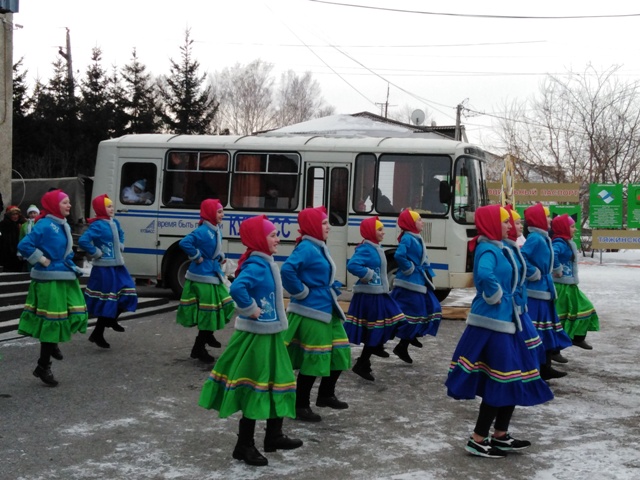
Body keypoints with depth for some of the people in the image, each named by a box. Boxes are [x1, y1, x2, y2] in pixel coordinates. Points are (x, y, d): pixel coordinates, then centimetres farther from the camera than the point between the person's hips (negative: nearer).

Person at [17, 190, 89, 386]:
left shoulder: (64, 225, 11)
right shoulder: (45, 225, -15)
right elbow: (24, 245, -20)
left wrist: (72, 266, 13)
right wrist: (42, 260, -16)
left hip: (65, 278, 8)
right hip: (50, 280, -8)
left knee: (77, 314, 4)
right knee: (52, 321, -4)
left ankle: (52, 344, 31)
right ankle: (43, 366, 8)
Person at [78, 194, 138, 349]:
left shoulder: (114, 222, 9)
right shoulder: (98, 225, -17)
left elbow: (120, 235, 32)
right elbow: (83, 241, -29)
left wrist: (121, 246, 16)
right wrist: (96, 253, -19)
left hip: (117, 266, 9)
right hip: (104, 268, -9)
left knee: (127, 294, 9)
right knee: (107, 301, -4)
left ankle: (111, 320, 31)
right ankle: (97, 334, 9)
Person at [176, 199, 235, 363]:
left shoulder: (217, 229, 9)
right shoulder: (203, 231, -20)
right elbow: (184, 243, -30)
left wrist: (220, 257, 10)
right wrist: (197, 257, -21)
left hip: (214, 274, 9)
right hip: (203, 277, -9)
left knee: (225, 305, 17)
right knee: (208, 312, -5)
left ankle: (207, 335, 38)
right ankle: (199, 348, 7)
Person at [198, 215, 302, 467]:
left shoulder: (265, 263, 10)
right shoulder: (257, 266, -21)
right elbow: (237, 287, -38)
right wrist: (250, 309, -26)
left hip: (269, 334, 10)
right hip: (256, 336, -10)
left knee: (277, 384, 18)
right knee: (255, 391, -2)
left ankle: (274, 436, 32)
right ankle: (244, 445, 10)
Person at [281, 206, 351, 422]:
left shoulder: (319, 247, 12)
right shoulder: (306, 248, -18)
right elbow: (287, 271, -31)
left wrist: (332, 287, 11)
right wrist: (302, 292, -20)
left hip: (326, 309, 10)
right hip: (311, 311, -10)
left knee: (339, 353, 16)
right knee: (313, 359, -3)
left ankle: (326, 396, 32)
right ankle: (301, 406, 9)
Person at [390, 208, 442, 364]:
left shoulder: (416, 238, 14)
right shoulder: (407, 238, -17)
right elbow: (399, 255, -32)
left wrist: (427, 274, 12)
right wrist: (409, 268, -20)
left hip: (419, 282, 10)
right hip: (411, 283, -10)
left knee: (432, 309, 12)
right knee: (414, 313, -7)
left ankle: (412, 336, 25)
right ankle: (402, 347, 2)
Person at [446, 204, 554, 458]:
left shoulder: (498, 248, 13)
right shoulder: (488, 249, -17)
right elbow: (484, 274, -39)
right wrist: (493, 296, -24)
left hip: (504, 320, 10)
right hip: (492, 322, -10)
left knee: (514, 379, 14)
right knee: (500, 382, -4)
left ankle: (500, 436, 24)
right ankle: (477, 440, 5)